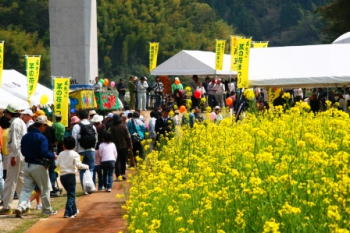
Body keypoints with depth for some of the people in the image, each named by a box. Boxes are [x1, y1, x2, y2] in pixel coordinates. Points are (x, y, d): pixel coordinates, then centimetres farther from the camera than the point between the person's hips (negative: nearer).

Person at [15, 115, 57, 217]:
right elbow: (44, 153, -23)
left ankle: (21, 207, -11)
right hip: (38, 166, -6)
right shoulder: (41, 137, -17)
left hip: (27, 165, 6)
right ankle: (47, 209, 20)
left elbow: (23, 151, 12)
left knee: (26, 189, 8)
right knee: (45, 189, 10)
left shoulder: (26, 136, 6)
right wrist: (53, 156, -7)